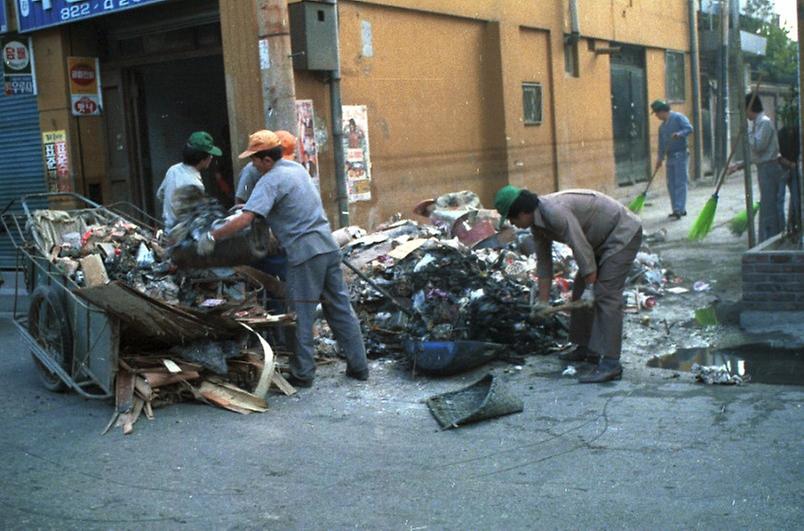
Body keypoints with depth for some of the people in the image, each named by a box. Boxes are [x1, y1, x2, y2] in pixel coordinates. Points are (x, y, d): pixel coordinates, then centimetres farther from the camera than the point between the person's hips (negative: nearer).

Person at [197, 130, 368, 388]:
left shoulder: (270, 181, -12)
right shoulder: (296, 167, 14)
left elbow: (245, 219, -22)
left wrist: (212, 236, -13)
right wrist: (245, 205, 29)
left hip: (304, 253, -8)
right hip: (328, 246, 8)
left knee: (302, 315, 2)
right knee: (340, 308, 11)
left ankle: (303, 373, 8)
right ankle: (359, 366, 16)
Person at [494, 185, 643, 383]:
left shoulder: (555, 212, -29)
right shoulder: (537, 223, 3)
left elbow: (581, 248, -28)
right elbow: (543, 262, 11)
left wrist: (590, 287, -21)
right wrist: (543, 301, 12)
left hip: (622, 234, -10)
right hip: (603, 240, 10)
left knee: (606, 295, -17)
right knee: (580, 293, 13)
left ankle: (610, 363, -20)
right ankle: (587, 348, 24)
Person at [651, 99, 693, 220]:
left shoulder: (678, 117, -5)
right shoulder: (662, 126, 19)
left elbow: (689, 128, -16)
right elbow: (661, 143, 17)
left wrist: (679, 134, -32)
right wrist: (660, 158, 9)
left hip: (680, 155, -8)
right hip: (670, 156, 8)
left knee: (680, 183, -10)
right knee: (671, 184, 7)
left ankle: (679, 210, -13)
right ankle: (679, 209, 14)